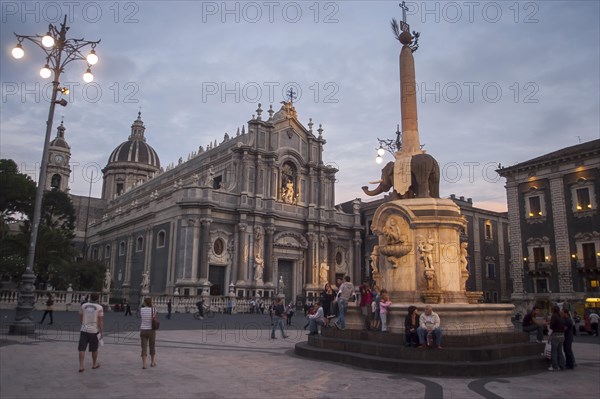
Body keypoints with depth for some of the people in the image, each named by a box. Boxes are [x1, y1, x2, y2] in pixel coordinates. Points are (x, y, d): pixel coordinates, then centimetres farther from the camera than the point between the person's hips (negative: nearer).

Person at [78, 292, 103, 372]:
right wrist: (101, 332, -3)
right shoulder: (99, 308, -7)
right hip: (94, 330, -2)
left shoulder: (83, 306, 3)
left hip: (84, 330, 2)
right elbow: (101, 321, -10)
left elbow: (80, 318, 13)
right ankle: (94, 364, 29)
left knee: (82, 349, 4)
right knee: (94, 349, 14)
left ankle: (81, 366, -2)